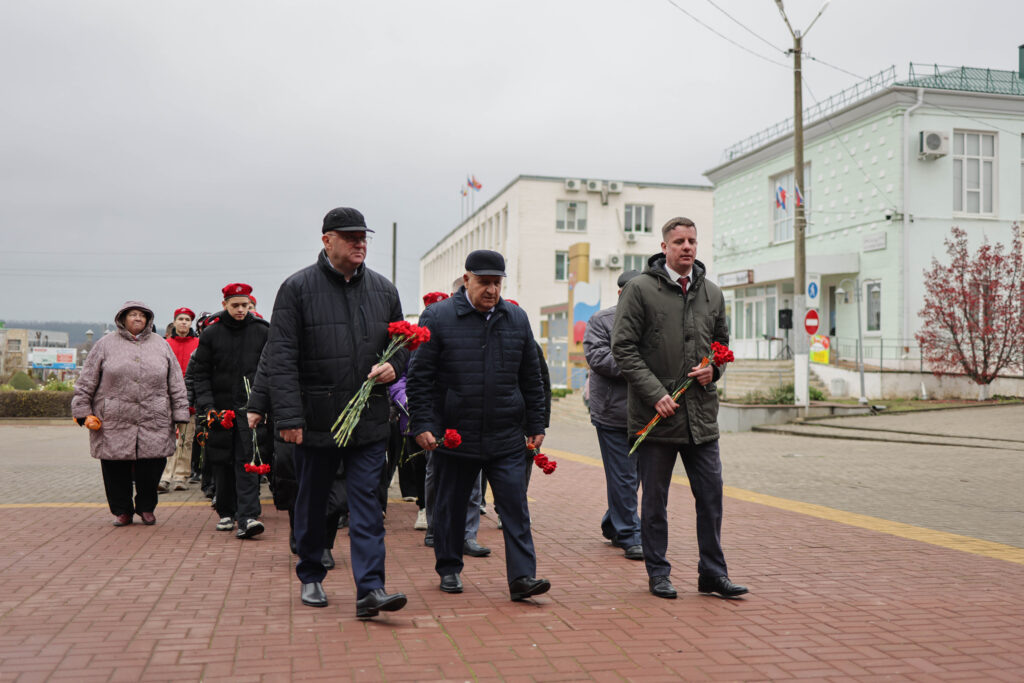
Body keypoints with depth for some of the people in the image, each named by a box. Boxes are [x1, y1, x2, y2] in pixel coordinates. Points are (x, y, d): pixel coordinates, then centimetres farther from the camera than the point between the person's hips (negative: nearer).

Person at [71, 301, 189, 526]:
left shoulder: (161, 345, 14)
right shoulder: (106, 345, 8)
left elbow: (176, 385, 13)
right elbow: (87, 382, 9)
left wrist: (180, 415, 8)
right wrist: (83, 412, 3)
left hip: (154, 423, 1)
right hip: (113, 423, -1)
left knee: (152, 467, -1)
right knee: (116, 469, 3)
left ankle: (146, 508, 20)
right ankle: (122, 510, 21)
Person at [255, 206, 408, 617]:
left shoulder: (383, 289, 8)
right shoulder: (298, 288, -4)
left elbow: (403, 344, 19)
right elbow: (280, 358, -9)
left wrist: (394, 366, -5)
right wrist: (289, 417, -15)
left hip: (369, 421, 2)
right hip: (315, 422, -2)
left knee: (367, 503, -2)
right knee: (312, 504, 13)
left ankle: (370, 589, -2)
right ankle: (310, 577, 31)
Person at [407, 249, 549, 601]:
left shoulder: (517, 318, 8)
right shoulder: (437, 317, -3)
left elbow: (530, 378, 14)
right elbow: (419, 377, -4)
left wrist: (535, 425, 12)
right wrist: (422, 425, -10)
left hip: (506, 438, 2)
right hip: (454, 435, -2)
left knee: (515, 505, -2)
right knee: (451, 505, 11)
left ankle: (522, 576, 1)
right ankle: (449, 569, 28)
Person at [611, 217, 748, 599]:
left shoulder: (711, 293, 11)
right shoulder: (641, 289, -4)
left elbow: (722, 342, 23)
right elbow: (623, 348, -8)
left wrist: (714, 367, 0)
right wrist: (655, 393, -16)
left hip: (702, 414, 4)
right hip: (655, 413, -4)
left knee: (711, 496, 7)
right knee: (655, 501, 7)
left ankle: (713, 572, 19)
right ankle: (658, 573, 21)